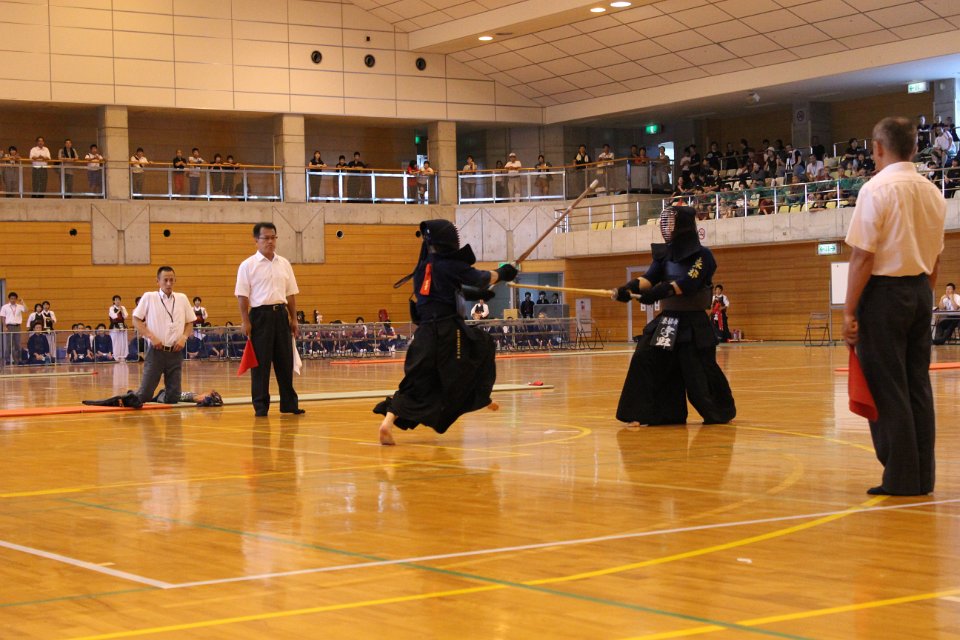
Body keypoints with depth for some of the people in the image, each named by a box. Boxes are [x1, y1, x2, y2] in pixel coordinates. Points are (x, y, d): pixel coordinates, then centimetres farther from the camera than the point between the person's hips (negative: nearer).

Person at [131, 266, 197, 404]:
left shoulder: (182, 299, 9)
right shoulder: (148, 297, 0)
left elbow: (189, 322, 16)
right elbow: (136, 320, 1)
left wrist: (184, 337, -2)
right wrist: (151, 336, -11)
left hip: (175, 352, 3)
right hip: (156, 351, -3)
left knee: (173, 398, 1)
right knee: (144, 395, -8)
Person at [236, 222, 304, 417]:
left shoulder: (284, 264, 10)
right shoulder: (248, 265, -4)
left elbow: (291, 293, 14)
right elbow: (242, 296, -6)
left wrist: (293, 319, 9)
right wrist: (245, 321, -12)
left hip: (281, 313, 4)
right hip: (260, 314, -4)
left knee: (285, 360, 7)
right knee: (260, 362, -1)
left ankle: (289, 403, 15)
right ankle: (260, 406, 6)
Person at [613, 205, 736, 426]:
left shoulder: (702, 255, -9)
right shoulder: (664, 254, 8)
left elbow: (688, 284, -22)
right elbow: (650, 278, -4)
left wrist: (659, 292, -36)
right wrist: (630, 287, -25)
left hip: (693, 324, -5)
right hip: (666, 321, 5)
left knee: (700, 374, 0)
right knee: (644, 360, -10)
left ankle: (721, 413, 24)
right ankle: (642, 413, -5)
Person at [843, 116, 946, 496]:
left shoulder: (877, 190, -13)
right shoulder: (932, 193, 10)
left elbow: (863, 256, -16)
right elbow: (935, 257, 14)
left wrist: (849, 311, -13)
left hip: (884, 293, -7)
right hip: (921, 292, 7)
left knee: (886, 387, -1)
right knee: (918, 384, 11)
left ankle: (901, 478, 1)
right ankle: (922, 476, 14)